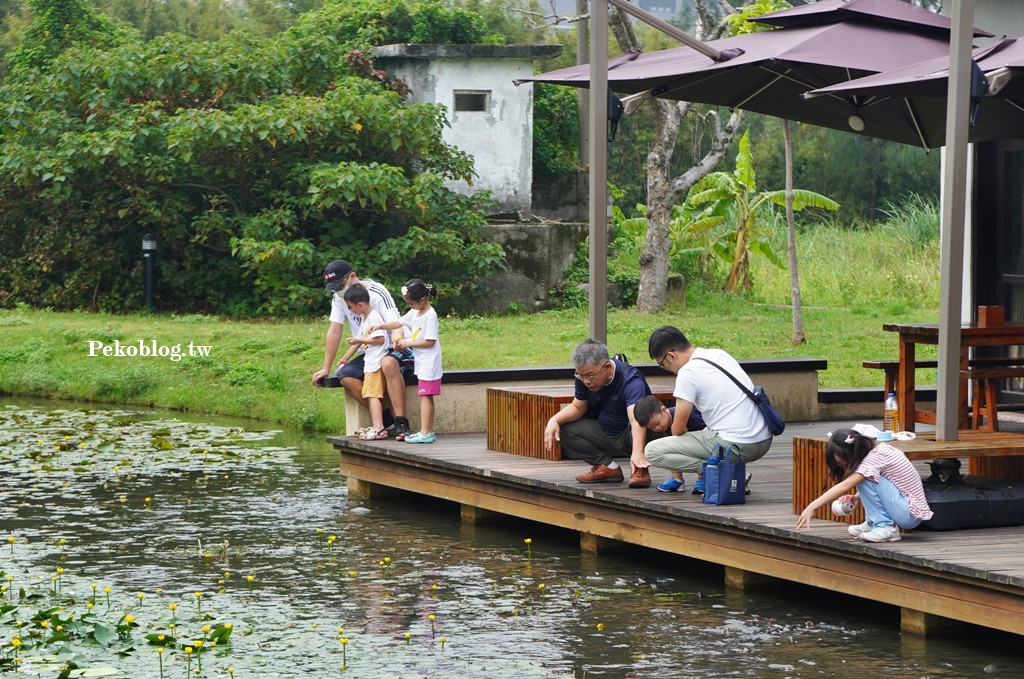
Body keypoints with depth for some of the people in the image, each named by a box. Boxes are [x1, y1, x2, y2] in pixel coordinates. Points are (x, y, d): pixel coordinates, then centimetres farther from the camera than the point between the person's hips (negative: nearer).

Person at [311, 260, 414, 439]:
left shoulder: (377, 293, -15)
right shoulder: (338, 297, 4)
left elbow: (395, 324, -26)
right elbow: (334, 332, 4)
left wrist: (397, 339, -51)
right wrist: (326, 369, 0)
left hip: (393, 349, -6)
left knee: (388, 364, -41)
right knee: (346, 377, -24)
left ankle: (401, 423, -42)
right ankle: (386, 419, -18)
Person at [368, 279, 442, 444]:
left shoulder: (430, 316, -16)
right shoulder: (415, 312, 12)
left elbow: (430, 342, -19)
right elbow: (398, 323, 21)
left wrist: (409, 343, -13)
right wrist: (379, 326, 11)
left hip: (429, 363, -9)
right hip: (421, 362, 9)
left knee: (425, 396, -11)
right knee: (426, 396, 10)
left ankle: (425, 433, -12)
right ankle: (428, 431, 13)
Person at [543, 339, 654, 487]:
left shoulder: (630, 380, -31)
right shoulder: (584, 376, -12)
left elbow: (637, 419, -47)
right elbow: (578, 407, 5)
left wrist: (637, 452, -63)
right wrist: (554, 420, -16)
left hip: (631, 436, -6)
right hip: (606, 434, 6)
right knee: (562, 428, -10)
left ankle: (640, 469, -18)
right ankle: (608, 467, -8)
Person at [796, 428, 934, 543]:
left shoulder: (875, 458, -18)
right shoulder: (879, 449, 7)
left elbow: (845, 486, -24)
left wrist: (812, 507, -25)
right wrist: (857, 497, 4)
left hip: (910, 515, -9)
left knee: (865, 478, -19)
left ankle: (886, 527, -15)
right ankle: (873, 523, 11)